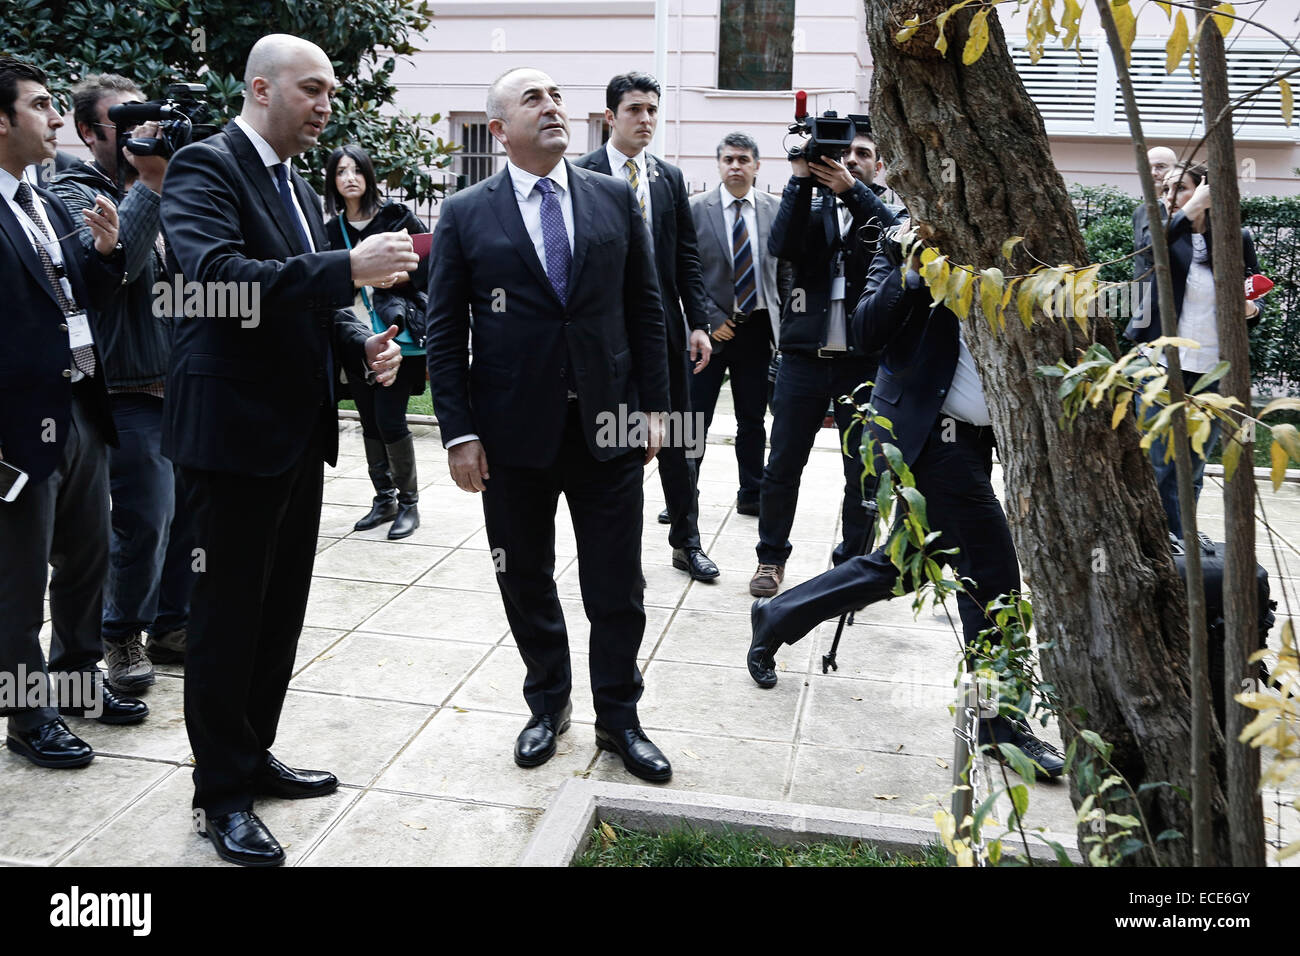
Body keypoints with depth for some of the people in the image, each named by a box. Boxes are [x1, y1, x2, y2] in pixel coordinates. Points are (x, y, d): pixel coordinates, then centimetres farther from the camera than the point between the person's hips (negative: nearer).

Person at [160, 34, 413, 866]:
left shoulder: (300, 187, 17)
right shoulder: (205, 168, -10)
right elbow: (216, 274, -27)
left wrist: (363, 344, 0)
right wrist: (350, 267, -31)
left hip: (301, 430, 9)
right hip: (235, 429, -9)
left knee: (282, 608, 16)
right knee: (228, 612, 2)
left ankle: (252, 757, 32)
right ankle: (221, 794, 16)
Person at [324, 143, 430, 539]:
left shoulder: (396, 216, -1)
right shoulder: (332, 230, 11)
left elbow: (431, 263, 1)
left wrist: (400, 276, -13)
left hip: (395, 334, -5)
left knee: (390, 421, -8)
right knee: (369, 422, 10)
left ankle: (409, 503, 7)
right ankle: (384, 499, 22)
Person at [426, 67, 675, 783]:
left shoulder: (615, 199, 6)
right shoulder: (465, 215, 0)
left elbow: (645, 309, 8)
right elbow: (445, 333, -1)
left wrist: (653, 405, 3)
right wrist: (459, 432, -6)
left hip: (608, 425, 1)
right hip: (514, 432, -1)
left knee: (617, 588, 7)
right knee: (526, 582, 13)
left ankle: (618, 718, 26)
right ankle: (548, 706, 34)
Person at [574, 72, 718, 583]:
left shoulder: (670, 177, 10)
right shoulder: (582, 174, -4)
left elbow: (687, 256, 10)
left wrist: (698, 324, 2)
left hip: (664, 325, 4)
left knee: (679, 438, 9)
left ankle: (686, 540, 23)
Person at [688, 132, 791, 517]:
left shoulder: (775, 209, 5)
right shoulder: (696, 208, -2)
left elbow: (785, 270, 9)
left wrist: (781, 318, 3)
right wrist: (710, 318, -10)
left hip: (756, 327, 2)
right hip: (711, 327, -2)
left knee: (753, 418, 11)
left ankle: (751, 494, 24)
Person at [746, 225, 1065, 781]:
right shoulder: (908, 247, -5)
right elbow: (866, 334, -15)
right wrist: (913, 272, -23)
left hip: (974, 438, 8)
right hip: (928, 434, -7)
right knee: (990, 569, -4)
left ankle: (776, 618, 30)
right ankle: (1001, 720, 14)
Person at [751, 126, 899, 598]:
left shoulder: (884, 211, 9)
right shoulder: (812, 209, 12)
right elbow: (781, 246, -8)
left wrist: (851, 188, -24)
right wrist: (801, 178, -15)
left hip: (865, 360, 0)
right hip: (804, 355, 1)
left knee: (864, 471, 5)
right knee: (782, 465, 4)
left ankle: (853, 562, 19)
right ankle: (771, 558, 19)